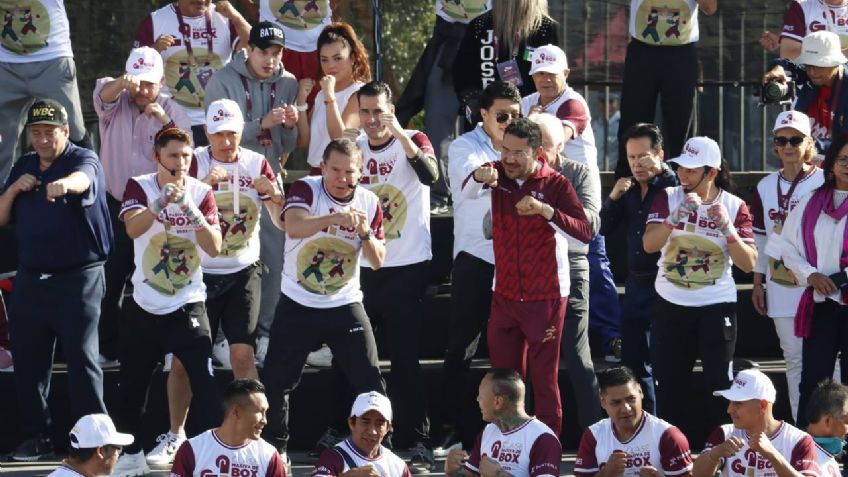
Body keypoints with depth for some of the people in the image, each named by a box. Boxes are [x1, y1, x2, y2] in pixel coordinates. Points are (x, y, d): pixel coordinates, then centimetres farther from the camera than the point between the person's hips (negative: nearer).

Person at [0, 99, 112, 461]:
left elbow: (83, 179, -32)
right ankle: (35, 437, 16)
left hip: (77, 278, -6)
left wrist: (64, 184, -56)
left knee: (82, 360, -7)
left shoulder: (84, 160, -6)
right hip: (30, 279, 6)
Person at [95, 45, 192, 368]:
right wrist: (122, 83, -46)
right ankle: (107, 349, 13)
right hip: (114, 206, 1)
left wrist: (166, 123, -26)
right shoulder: (114, 104, 2)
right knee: (109, 281, 5)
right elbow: (105, 92, -23)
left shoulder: (172, 112, 1)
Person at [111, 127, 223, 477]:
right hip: (144, 306, 1)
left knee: (205, 383, -13)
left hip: (188, 304, -1)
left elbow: (214, 248, -14)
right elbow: (133, 228, -26)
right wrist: (162, 202, -42)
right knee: (131, 385, 13)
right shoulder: (139, 187, -6)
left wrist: (192, 211, -28)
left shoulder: (202, 192, -4)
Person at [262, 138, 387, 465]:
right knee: (276, 379, 2)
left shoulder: (369, 202, -2)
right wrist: (335, 218, -49)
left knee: (369, 380, -3)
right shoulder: (306, 190, -13)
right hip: (298, 304, -2)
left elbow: (378, 262, -1)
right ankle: (275, 447, 19)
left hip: (345, 305, 2)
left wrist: (366, 233, -20)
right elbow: (293, 227, -34)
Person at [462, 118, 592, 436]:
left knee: (545, 378, -2)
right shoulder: (497, 174, 3)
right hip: (504, 294, 4)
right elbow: (467, 192, -17)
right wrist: (479, 177, -39)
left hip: (546, 296, -4)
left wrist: (545, 209, -33)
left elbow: (585, 233, -20)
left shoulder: (556, 185, -9)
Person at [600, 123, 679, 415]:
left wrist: (661, 171, -27)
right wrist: (613, 198, -3)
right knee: (633, 361, 12)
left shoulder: (671, 186, -7)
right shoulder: (629, 189, 12)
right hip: (636, 284, 7)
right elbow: (604, 228, 14)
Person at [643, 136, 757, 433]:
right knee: (668, 383, 6)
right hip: (671, 305, 2)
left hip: (716, 306, -1)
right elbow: (649, 244, -14)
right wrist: (676, 216, -28)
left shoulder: (734, 206, -3)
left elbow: (748, 263, -9)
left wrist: (727, 228, -22)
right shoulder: (668, 198, -1)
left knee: (720, 383, -2)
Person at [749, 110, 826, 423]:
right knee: (794, 360, 8)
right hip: (781, 289, 4)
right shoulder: (766, 187, 10)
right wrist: (758, 283, 13)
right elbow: (760, 238, 15)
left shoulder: (826, 183, -4)